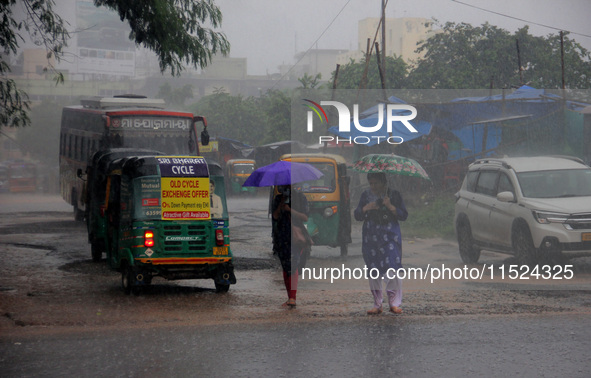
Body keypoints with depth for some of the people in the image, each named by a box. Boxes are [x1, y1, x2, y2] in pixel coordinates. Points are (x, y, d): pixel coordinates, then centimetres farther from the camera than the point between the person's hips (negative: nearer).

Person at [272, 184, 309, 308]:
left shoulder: (300, 198, 0)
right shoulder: (278, 199, 10)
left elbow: (305, 218, -6)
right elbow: (275, 217, 2)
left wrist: (290, 210, -16)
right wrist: (281, 205, -12)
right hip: (282, 236, 4)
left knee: (292, 266, -18)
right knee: (285, 268, 7)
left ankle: (292, 298, -24)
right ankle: (290, 297, 15)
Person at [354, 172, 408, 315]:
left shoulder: (394, 195, 5)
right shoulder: (366, 195, 12)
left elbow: (404, 215, 1)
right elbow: (357, 216, 9)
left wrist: (390, 206, -13)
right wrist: (366, 208, -10)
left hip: (390, 235, -3)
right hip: (371, 237, 3)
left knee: (392, 268, -14)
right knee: (373, 271, 2)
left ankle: (394, 303, -9)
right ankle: (377, 304, 10)